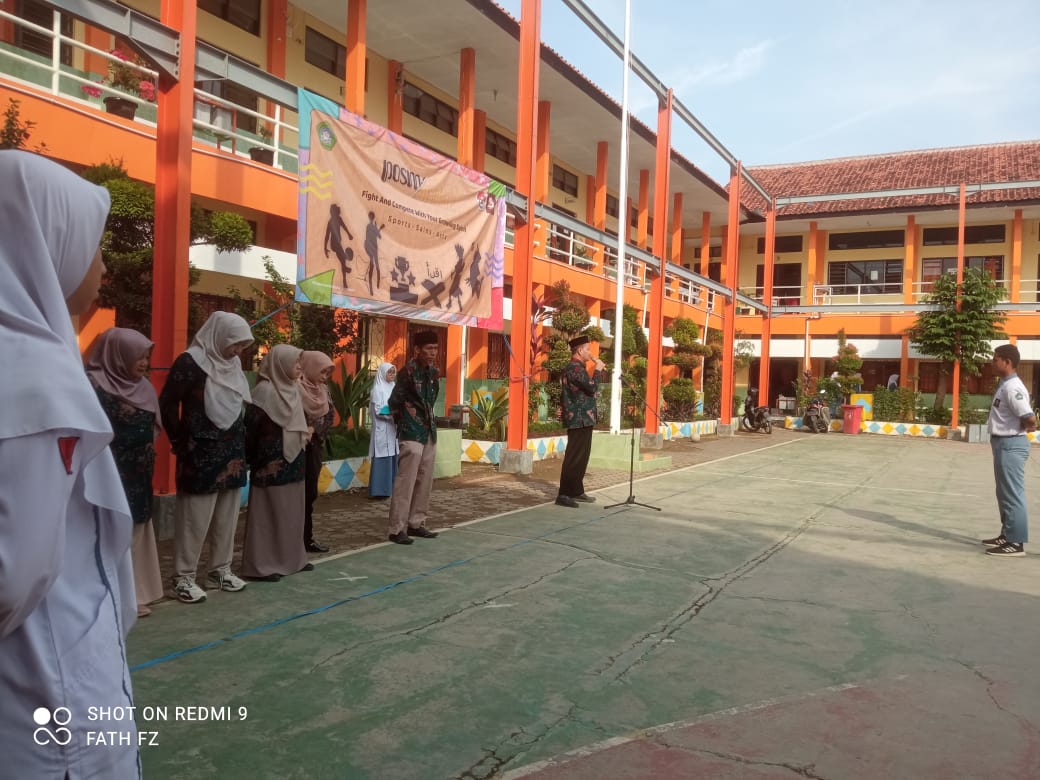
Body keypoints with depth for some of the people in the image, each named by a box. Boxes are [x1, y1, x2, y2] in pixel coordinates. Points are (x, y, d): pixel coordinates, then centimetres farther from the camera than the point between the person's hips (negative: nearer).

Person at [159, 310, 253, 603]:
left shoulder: (232, 364, 8)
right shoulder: (191, 362, -12)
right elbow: (167, 404, -10)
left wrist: (239, 441, 8)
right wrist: (181, 442, -4)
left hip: (232, 452, 7)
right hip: (201, 454, -7)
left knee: (227, 517, 12)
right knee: (194, 517, 0)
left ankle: (221, 570, 23)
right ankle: (184, 576, 10)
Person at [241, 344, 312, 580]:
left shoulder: (293, 389, 11)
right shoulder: (264, 390, -15)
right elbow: (250, 427, -16)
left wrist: (307, 431, 7)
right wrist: (256, 461, -13)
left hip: (294, 459, 9)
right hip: (272, 462, -9)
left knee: (292, 510, 13)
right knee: (269, 512, -3)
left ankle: (292, 558, 23)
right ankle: (262, 565, 4)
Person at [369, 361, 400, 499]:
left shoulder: (393, 388, 15)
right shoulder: (377, 389, -6)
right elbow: (378, 411, -14)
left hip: (393, 429, 7)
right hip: (382, 430, -7)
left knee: (393, 459, 8)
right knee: (383, 459, -8)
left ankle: (390, 487, 14)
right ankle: (379, 490, -4)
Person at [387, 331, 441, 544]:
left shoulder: (434, 372, 8)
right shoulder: (408, 371, -14)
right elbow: (394, 402, -9)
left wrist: (429, 420, 14)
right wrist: (405, 421, 3)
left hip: (429, 432, 8)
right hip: (411, 434, -8)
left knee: (425, 482, 12)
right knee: (405, 482, -6)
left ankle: (416, 523, 22)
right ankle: (397, 529, 0)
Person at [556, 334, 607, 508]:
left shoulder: (577, 367, 18)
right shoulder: (575, 368, -16)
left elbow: (588, 387, 19)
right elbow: (592, 388, -22)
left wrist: (599, 371, 10)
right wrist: (597, 370, -9)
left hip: (583, 418, 11)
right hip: (579, 419, -11)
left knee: (581, 456, 15)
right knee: (574, 457, -9)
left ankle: (577, 490, 22)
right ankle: (563, 495, -7)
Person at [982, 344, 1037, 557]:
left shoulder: (1012, 387, -19)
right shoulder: (1005, 385, 12)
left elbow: (1030, 419, -25)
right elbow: (1018, 415, 21)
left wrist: (1020, 428, -7)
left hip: (1010, 445, -11)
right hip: (1003, 444, 11)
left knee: (1013, 495, -4)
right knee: (1005, 494, 18)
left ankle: (1016, 542, 3)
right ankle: (1007, 535, 28)